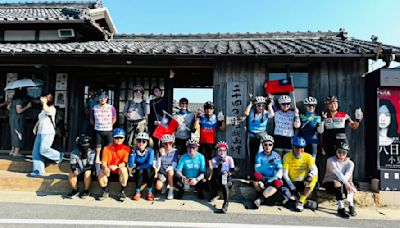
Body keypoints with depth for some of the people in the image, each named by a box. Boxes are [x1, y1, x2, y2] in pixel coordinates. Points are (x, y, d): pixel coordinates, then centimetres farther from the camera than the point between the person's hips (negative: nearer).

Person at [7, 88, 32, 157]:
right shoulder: (19, 100, -16)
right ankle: (16, 152, -3)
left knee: (14, 134, 15)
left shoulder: (14, 99, 13)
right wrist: (27, 106, -17)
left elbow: (8, 107, 22)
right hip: (17, 119, -10)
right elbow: (19, 111, -23)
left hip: (12, 118, 10)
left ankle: (12, 151, 20)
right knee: (19, 134, -5)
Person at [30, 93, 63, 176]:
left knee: (43, 150, -20)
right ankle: (38, 170, 1)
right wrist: (35, 127, 20)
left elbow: (47, 110, -26)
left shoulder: (52, 109, -3)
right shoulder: (42, 110, 22)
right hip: (40, 133, 8)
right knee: (36, 151, -1)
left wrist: (44, 102, -14)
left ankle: (59, 155, 6)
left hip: (48, 133, -8)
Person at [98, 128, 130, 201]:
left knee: (123, 170, -34)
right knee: (101, 172, -27)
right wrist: (105, 168, -29)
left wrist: (116, 166, -34)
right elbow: (104, 162, -5)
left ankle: (122, 192, -15)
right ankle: (105, 191, -3)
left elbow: (125, 163, -14)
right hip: (109, 172, 2)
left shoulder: (126, 149, -4)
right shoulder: (107, 148, 1)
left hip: (119, 172, -2)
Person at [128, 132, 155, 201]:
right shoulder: (135, 151, -5)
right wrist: (132, 153, -22)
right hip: (138, 175, 1)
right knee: (140, 171, -33)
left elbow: (149, 164, -22)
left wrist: (137, 166, -15)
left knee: (148, 169, -34)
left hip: (148, 174, -1)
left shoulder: (150, 151, -9)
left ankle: (149, 192, -17)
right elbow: (130, 166, -16)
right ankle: (137, 192, -15)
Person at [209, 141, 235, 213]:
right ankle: (214, 195, 5)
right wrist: (220, 163, -30)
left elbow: (232, 170, -6)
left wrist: (228, 173, -28)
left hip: (227, 178, 0)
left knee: (225, 184, -33)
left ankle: (226, 205, -31)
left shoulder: (229, 159, -4)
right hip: (218, 178, 1)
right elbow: (215, 173, -18)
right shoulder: (214, 160, -7)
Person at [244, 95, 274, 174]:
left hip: (262, 136, -1)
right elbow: (246, 113, -22)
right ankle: (252, 173, 21)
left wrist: (269, 104, -12)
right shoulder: (251, 112, -1)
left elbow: (272, 115, -22)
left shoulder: (265, 113, -1)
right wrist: (251, 103, -13)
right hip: (252, 137, 1)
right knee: (253, 156, 10)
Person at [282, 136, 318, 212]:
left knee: (314, 177, -29)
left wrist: (310, 175, -44)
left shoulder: (308, 157, -6)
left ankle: (300, 201, -19)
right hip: (292, 183, 0)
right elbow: (285, 174, -9)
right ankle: (306, 202, -6)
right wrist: (292, 187, -19)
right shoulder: (287, 157, -8)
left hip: (303, 183, 1)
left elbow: (315, 169, -21)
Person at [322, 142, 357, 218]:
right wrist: (346, 183, -40)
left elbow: (348, 175, -19)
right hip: (329, 183, -4)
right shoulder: (331, 160, -11)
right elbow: (338, 173, -26)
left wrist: (340, 182, -38)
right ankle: (341, 208, -39)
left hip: (342, 184, 4)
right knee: (338, 186, -34)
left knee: (349, 184, -28)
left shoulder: (350, 163, 0)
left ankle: (351, 206, -28)